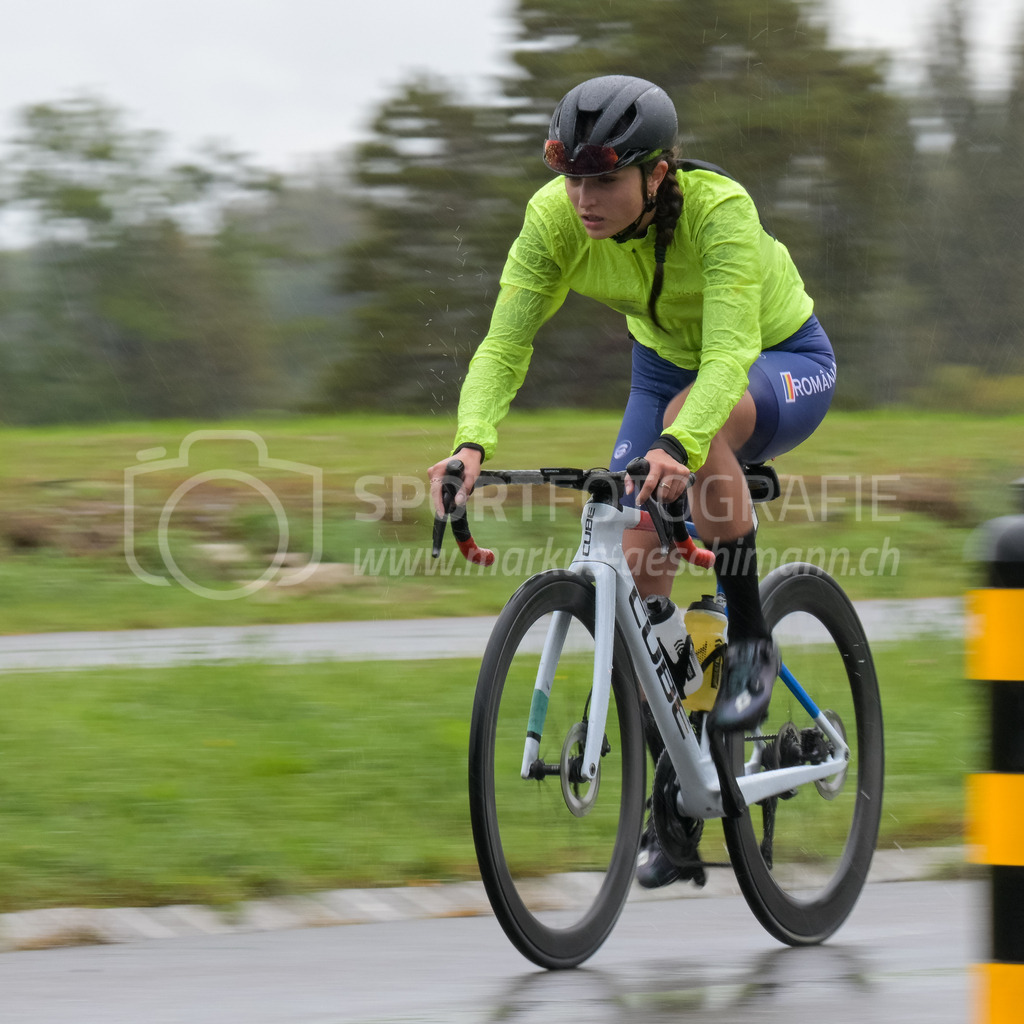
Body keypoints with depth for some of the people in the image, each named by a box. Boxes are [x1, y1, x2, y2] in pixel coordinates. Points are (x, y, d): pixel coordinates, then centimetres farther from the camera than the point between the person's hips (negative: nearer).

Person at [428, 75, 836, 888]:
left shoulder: (719, 210, -36)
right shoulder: (556, 217, -24)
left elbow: (728, 357, -47)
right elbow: (505, 342, -26)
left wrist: (678, 447, -65)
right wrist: (473, 445, -45)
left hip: (784, 364, -5)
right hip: (664, 362, 5)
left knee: (696, 415, -38)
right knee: (638, 563, -11)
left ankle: (752, 642, -20)